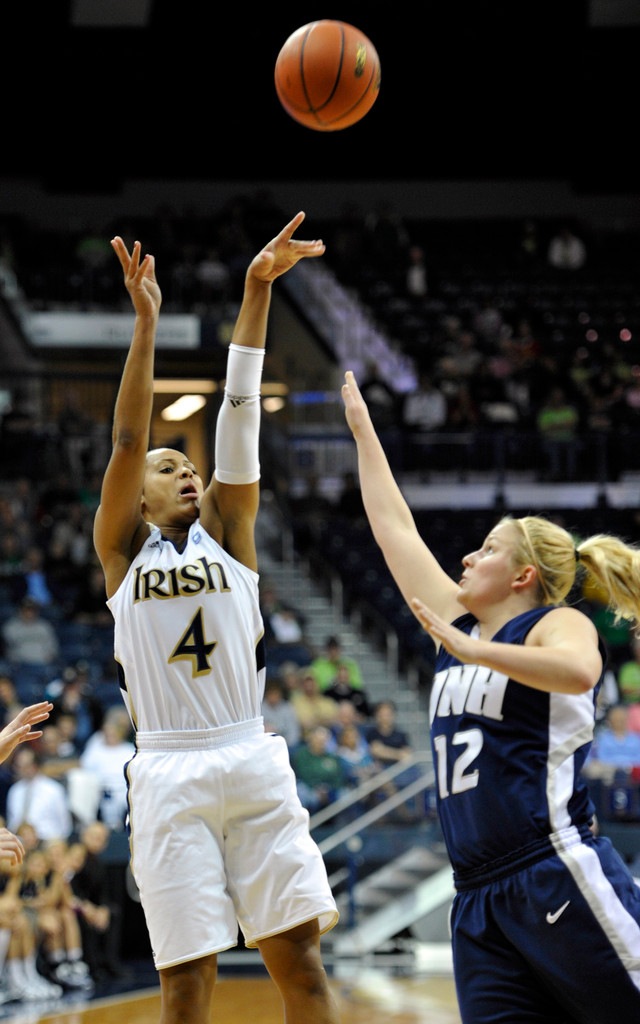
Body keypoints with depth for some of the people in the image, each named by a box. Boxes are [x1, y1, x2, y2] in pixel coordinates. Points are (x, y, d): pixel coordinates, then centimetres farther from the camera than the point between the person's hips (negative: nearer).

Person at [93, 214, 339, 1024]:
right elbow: (127, 441, -4)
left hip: (252, 762, 2)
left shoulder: (226, 532, 13)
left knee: (298, 950, -1)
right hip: (169, 770, -2)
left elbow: (239, 414, 5)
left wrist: (256, 292, -3)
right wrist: (145, 323, -14)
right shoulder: (121, 548, 10)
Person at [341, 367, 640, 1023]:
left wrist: (471, 651, -26)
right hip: (478, 898, 7)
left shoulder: (560, 624, 0)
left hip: (561, 879, -7)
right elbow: (395, 528, 27)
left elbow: (577, 672, -26)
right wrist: (362, 430, 31)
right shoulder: (460, 626, 20)